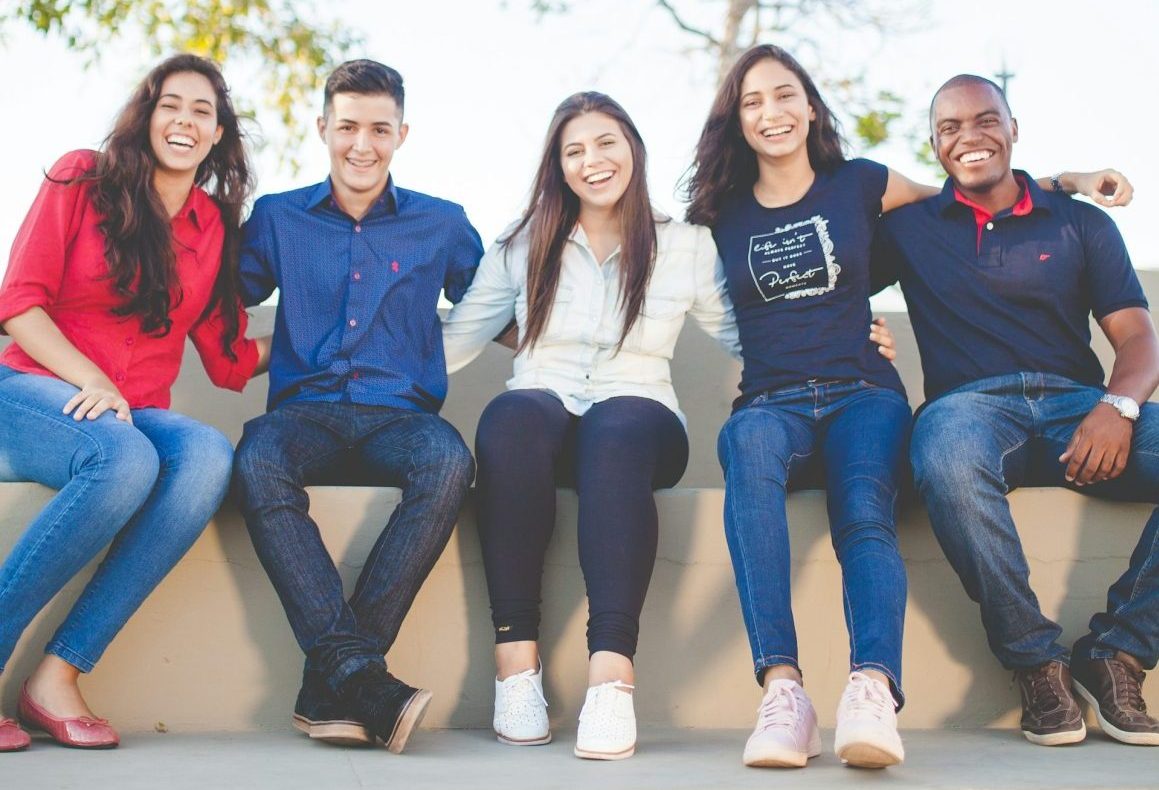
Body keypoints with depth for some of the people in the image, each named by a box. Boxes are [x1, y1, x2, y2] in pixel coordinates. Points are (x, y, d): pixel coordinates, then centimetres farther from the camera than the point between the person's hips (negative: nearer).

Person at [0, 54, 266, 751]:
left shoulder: (215, 225, 15)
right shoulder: (83, 179, 5)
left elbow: (230, 359, 14)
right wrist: (90, 381, -16)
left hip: (136, 415, 4)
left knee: (210, 456, -32)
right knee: (125, 459, -38)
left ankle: (60, 674, -30)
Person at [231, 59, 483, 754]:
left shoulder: (442, 224, 16)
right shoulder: (278, 217, 16)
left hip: (399, 415, 0)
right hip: (305, 413, 0)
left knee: (449, 462, -36)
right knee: (258, 465, -36)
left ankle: (330, 682, -34)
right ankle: (360, 675, -41)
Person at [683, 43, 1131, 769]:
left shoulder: (858, 185, 14)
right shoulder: (723, 214, 16)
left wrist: (1067, 182, 25)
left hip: (862, 395, 1)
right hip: (772, 401, 0)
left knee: (865, 511, -33)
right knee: (749, 444, -38)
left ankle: (874, 691, -55)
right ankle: (782, 690, -48)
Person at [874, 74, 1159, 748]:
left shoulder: (1081, 224, 18)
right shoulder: (909, 228, 19)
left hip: (1077, 404, 2)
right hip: (971, 404, -1)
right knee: (947, 456, -40)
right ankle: (1037, 660, -24)